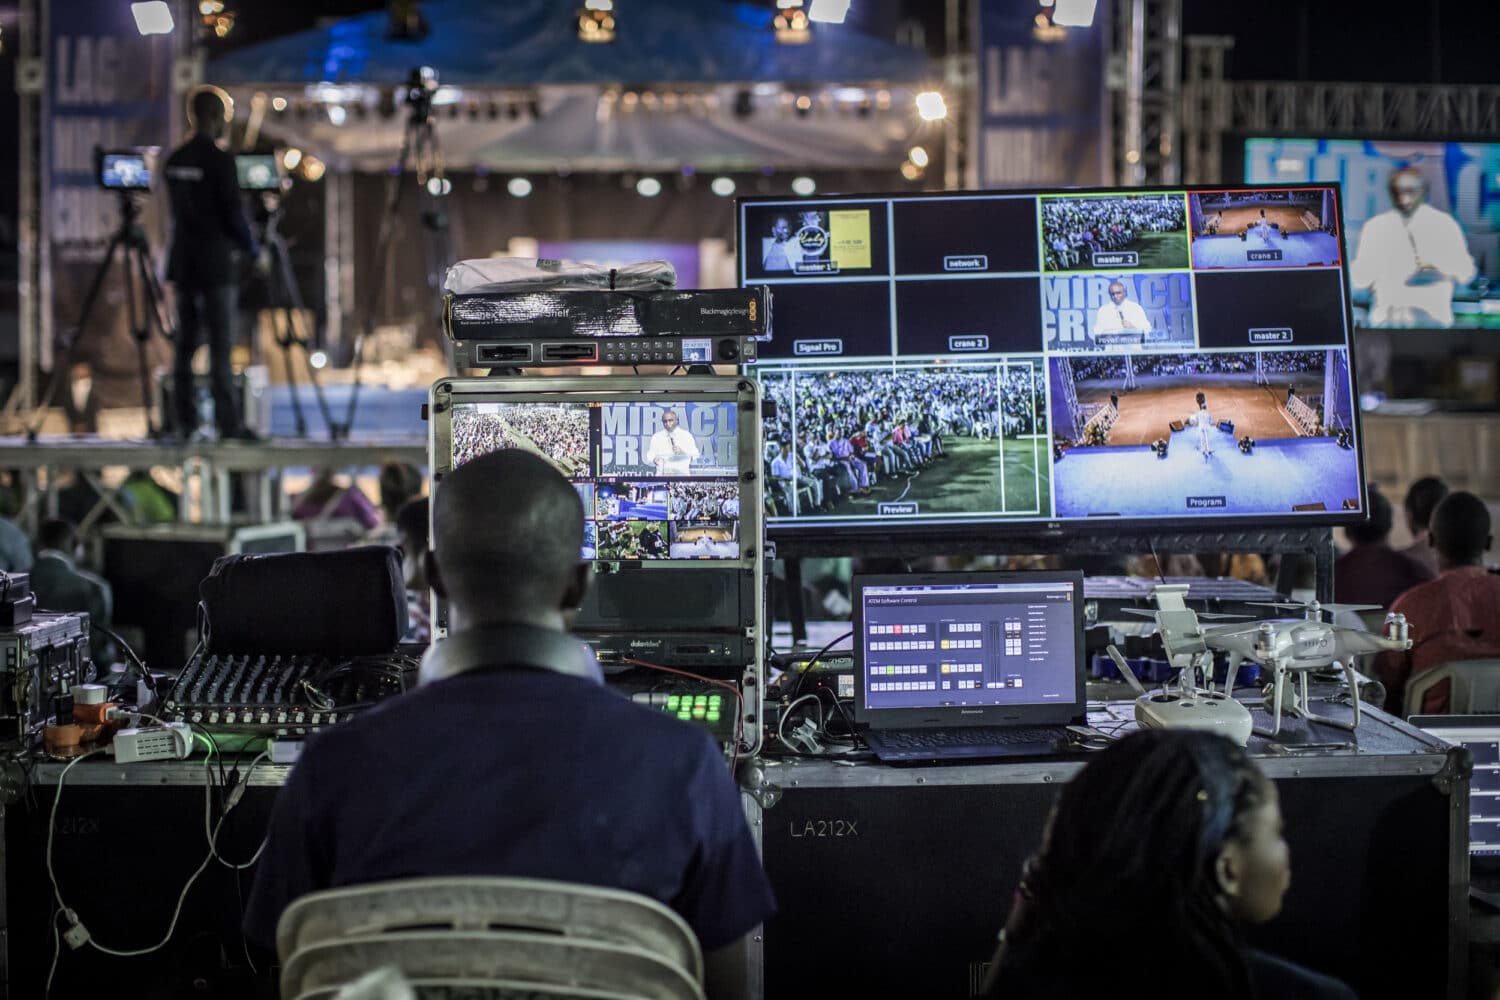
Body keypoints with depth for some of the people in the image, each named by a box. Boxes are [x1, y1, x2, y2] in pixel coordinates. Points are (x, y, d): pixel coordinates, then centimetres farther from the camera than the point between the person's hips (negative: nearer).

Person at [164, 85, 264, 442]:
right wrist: (256, 254, 2)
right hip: (216, 262, -6)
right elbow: (234, 213, -11)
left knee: (186, 344, 7)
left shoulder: (175, 160, 8)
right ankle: (228, 422, -5)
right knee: (220, 345, -5)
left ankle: (185, 421, 8)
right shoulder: (220, 161, -13)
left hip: (183, 261, 7)